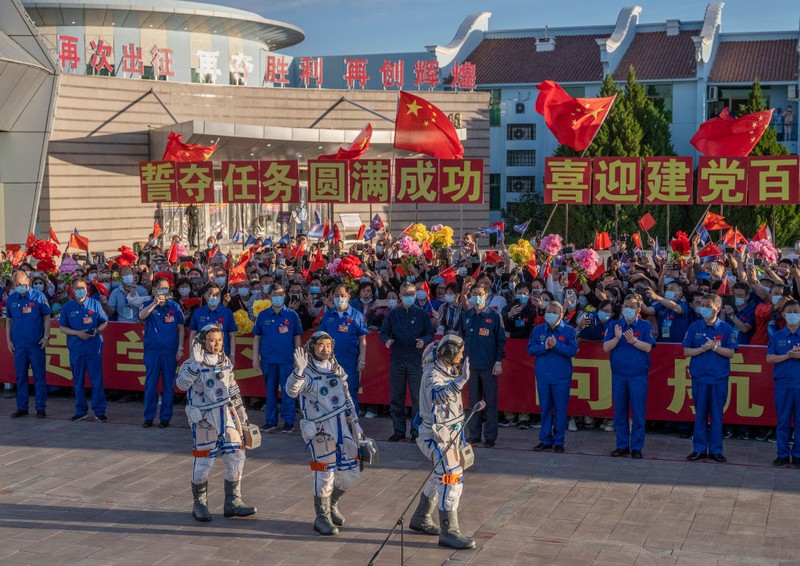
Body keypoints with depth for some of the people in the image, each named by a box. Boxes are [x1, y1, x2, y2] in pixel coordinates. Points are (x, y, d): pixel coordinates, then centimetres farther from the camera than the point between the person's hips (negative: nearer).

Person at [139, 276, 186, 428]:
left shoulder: (174, 306, 5)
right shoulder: (149, 305, 3)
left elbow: (181, 328, 7)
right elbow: (141, 316, -19)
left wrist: (180, 348, -1)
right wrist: (155, 303, -34)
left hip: (170, 352, 0)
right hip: (152, 351, 0)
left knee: (168, 385, 4)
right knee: (150, 384, 4)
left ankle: (166, 417, 13)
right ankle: (149, 417, 12)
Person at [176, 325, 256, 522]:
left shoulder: (226, 362, 9)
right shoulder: (193, 363, -9)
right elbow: (182, 383, -27)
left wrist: (242, 415, 19)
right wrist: (195, 362, -35)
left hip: (226, 415, 6)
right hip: (204, 418, -5)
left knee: (236, 457, 2)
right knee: (203, 461, 1)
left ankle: (232, 502, 14)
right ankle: (199, 504, 17)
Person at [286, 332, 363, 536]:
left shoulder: (338, 370, 12)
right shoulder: (307, 373, -8)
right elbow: (291, 391, -28)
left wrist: (355, 423, 18)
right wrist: (299, 370, -42)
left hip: (342, 428, 6)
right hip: (320, 431, -6)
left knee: (351, 474, 10)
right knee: (325, 474, -2)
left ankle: (331, 504, 34)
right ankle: (322, 517, 14)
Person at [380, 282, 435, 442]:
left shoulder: (422, 314, 4)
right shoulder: (393, 314, 8)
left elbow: (430, 333, 4)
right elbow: (384, 332, 9)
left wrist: (424, 340, -17)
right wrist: (387, 340, -13)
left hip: (416, 361, -2)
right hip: (397, 360, 2)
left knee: (417, 397, -3)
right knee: (396, 398, 6)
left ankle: (417, 431, 5)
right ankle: (399, 430, 16)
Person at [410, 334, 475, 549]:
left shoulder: (446, 370, 8)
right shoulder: (433, 374, -22)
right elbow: (437, 396, -46)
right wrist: (460, 382, -56)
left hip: (449, 433, 10)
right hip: (437, 435, -10)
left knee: (442, 476, 20)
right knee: (451, 479, -14)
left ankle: (421, 519, 34)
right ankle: (449, 532, -11)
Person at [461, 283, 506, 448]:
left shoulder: (494, 316, 1)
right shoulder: (465, 316, 10)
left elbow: (501, 340, 0)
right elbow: (462, 339, 13)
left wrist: (499, 362, -7)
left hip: (489, 366, -3)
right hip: (471, 365, 3)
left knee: (490, 401, 0)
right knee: (473, 400, 7)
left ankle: (490, 436, 5)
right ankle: (474, 434, 14)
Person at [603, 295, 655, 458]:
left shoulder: (645, 326, 2)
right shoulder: (614, 325, 8)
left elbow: (647, 347, -10)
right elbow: (606, 347, 0)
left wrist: (633, 340, -23)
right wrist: (617, 337, -16)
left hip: (638, 375, -2)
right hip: (618, 374, 3)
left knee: (638, 412, -1)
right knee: (619, 411, 7)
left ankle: (636, 447, 6)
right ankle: (622, 445, 16)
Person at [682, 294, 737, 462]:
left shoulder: (726, 328, 2)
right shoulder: (694, 327, 5)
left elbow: (730, 353, -1)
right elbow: (686, 352, 3)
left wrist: (714, 347, -15)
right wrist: (703, 349, -12)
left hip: (719, 378, -1)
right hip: (699, 377, 1)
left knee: (717, 415, 3)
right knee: (700, 414, 4)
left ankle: (716, 450, 10)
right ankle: (699, 449, 10)